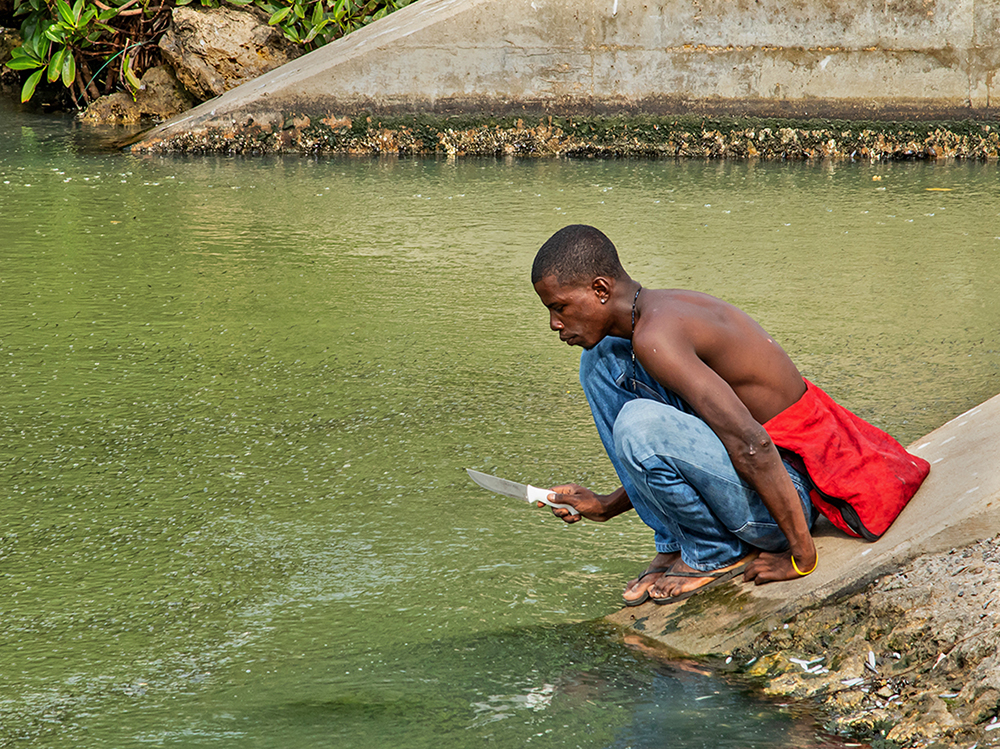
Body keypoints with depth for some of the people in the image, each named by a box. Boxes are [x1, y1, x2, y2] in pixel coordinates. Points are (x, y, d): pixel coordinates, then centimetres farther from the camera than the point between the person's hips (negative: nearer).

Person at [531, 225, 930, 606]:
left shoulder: (655, 336, -24)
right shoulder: (664, 308, 8)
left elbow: (752, 445, -30)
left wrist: (802, 556, -25)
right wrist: (607, 506, 20)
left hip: (791, 488, -10)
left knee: (639, 426, -34)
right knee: (602, 359, 8)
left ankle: (716, 554, -5)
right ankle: (674, 545, 10)